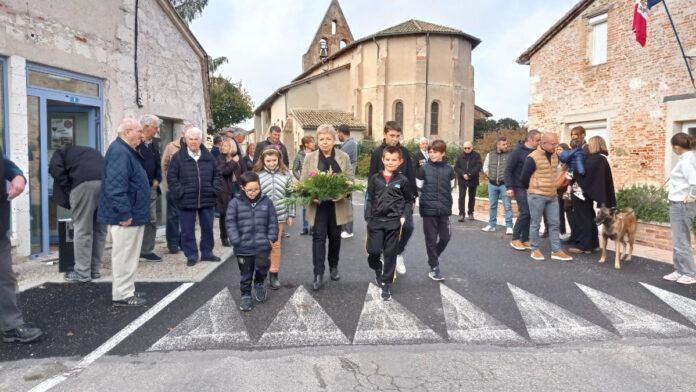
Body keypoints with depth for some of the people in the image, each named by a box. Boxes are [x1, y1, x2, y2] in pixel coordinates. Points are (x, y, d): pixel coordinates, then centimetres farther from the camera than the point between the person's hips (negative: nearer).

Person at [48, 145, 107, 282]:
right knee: (100, 229, 13)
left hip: (85, 182, -5)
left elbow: (57, 170, 5)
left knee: (82, 230, 3)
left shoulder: (60, 153, 28)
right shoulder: (93, 151, 42)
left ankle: (82, 273, 9)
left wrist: (69, 192, 13)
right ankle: (95, 270, 21)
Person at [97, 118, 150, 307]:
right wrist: (124, 214, -25)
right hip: (125, 218, -11)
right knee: (124, 256, -2)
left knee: (128, 255, 17)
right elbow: (116, 186, -27)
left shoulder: (126, 151, 16)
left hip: (132, 215, 11)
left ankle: (126, 291, 28)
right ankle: (122, 295, 8)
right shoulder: (119, 152, -19)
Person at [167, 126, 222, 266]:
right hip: (186, 201, -3)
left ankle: (207, 253, 26)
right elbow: (171, 177, -2)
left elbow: (217, 174, 13)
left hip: (207, 199, 3)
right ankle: (191, 256, 17)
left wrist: (215, 190, 1)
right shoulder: (178, 157, -1)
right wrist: (180, 193, -11)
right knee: (187, 230, 4)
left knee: (208, 228, 11)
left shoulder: (208, 156, 8)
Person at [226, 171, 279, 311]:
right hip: (243, 247, 0)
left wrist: (272, 237, -3)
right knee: (245, 273, 11)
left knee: (262, 267, -2)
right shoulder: (235, 203, -5)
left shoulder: (266, 201, -1)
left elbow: (273, 221, 4)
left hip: (263, 246, 1)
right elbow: (230, 222, -6)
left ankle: (259, 284, 30)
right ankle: (245, 295, 29)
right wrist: (236, 240, -12)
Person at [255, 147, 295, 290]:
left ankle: (273, 274, 21)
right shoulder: (257, 175, -3)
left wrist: (290, 214, 6)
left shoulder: (285, 174, 2)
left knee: (276, 245, 9)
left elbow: (290, 195, 6)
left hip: (279, 215, 1)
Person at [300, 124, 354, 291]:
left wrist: (342, 194, -17)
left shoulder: (343, 157, 4)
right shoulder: (310, 158, 3)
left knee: (335, 236, 14)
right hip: (318, 205, -1)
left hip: (337, 205, 1)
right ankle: (318, 275, -3)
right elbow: (303, 182, 3)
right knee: (319, 237, -6)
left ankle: (333, 267, 34)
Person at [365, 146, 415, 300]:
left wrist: (404, 216, -1)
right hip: (376, 220, 1)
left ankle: (386, 285, 15)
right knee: (373, 251, -2)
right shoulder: (375, 178, 4)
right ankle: (378, 269, 32)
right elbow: (369, 198, 7)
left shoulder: (402, 180, 2)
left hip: (394, 221, -1)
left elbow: (409, 200, 10)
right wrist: (368, 218, 0)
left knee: (390, 253, 3)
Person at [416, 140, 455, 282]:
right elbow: (419, 188, 2)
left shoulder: (449, 169, 0)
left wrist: (445, 200, 10)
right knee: (431, 239, 4)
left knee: (445, 237, 8)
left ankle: (433, 257, 34)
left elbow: (451, 187, 12)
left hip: (444, 209, 3)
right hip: (428, 209, -2)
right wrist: (429, 197, 8)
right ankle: (434, 268, 15)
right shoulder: (423, 169, -6)